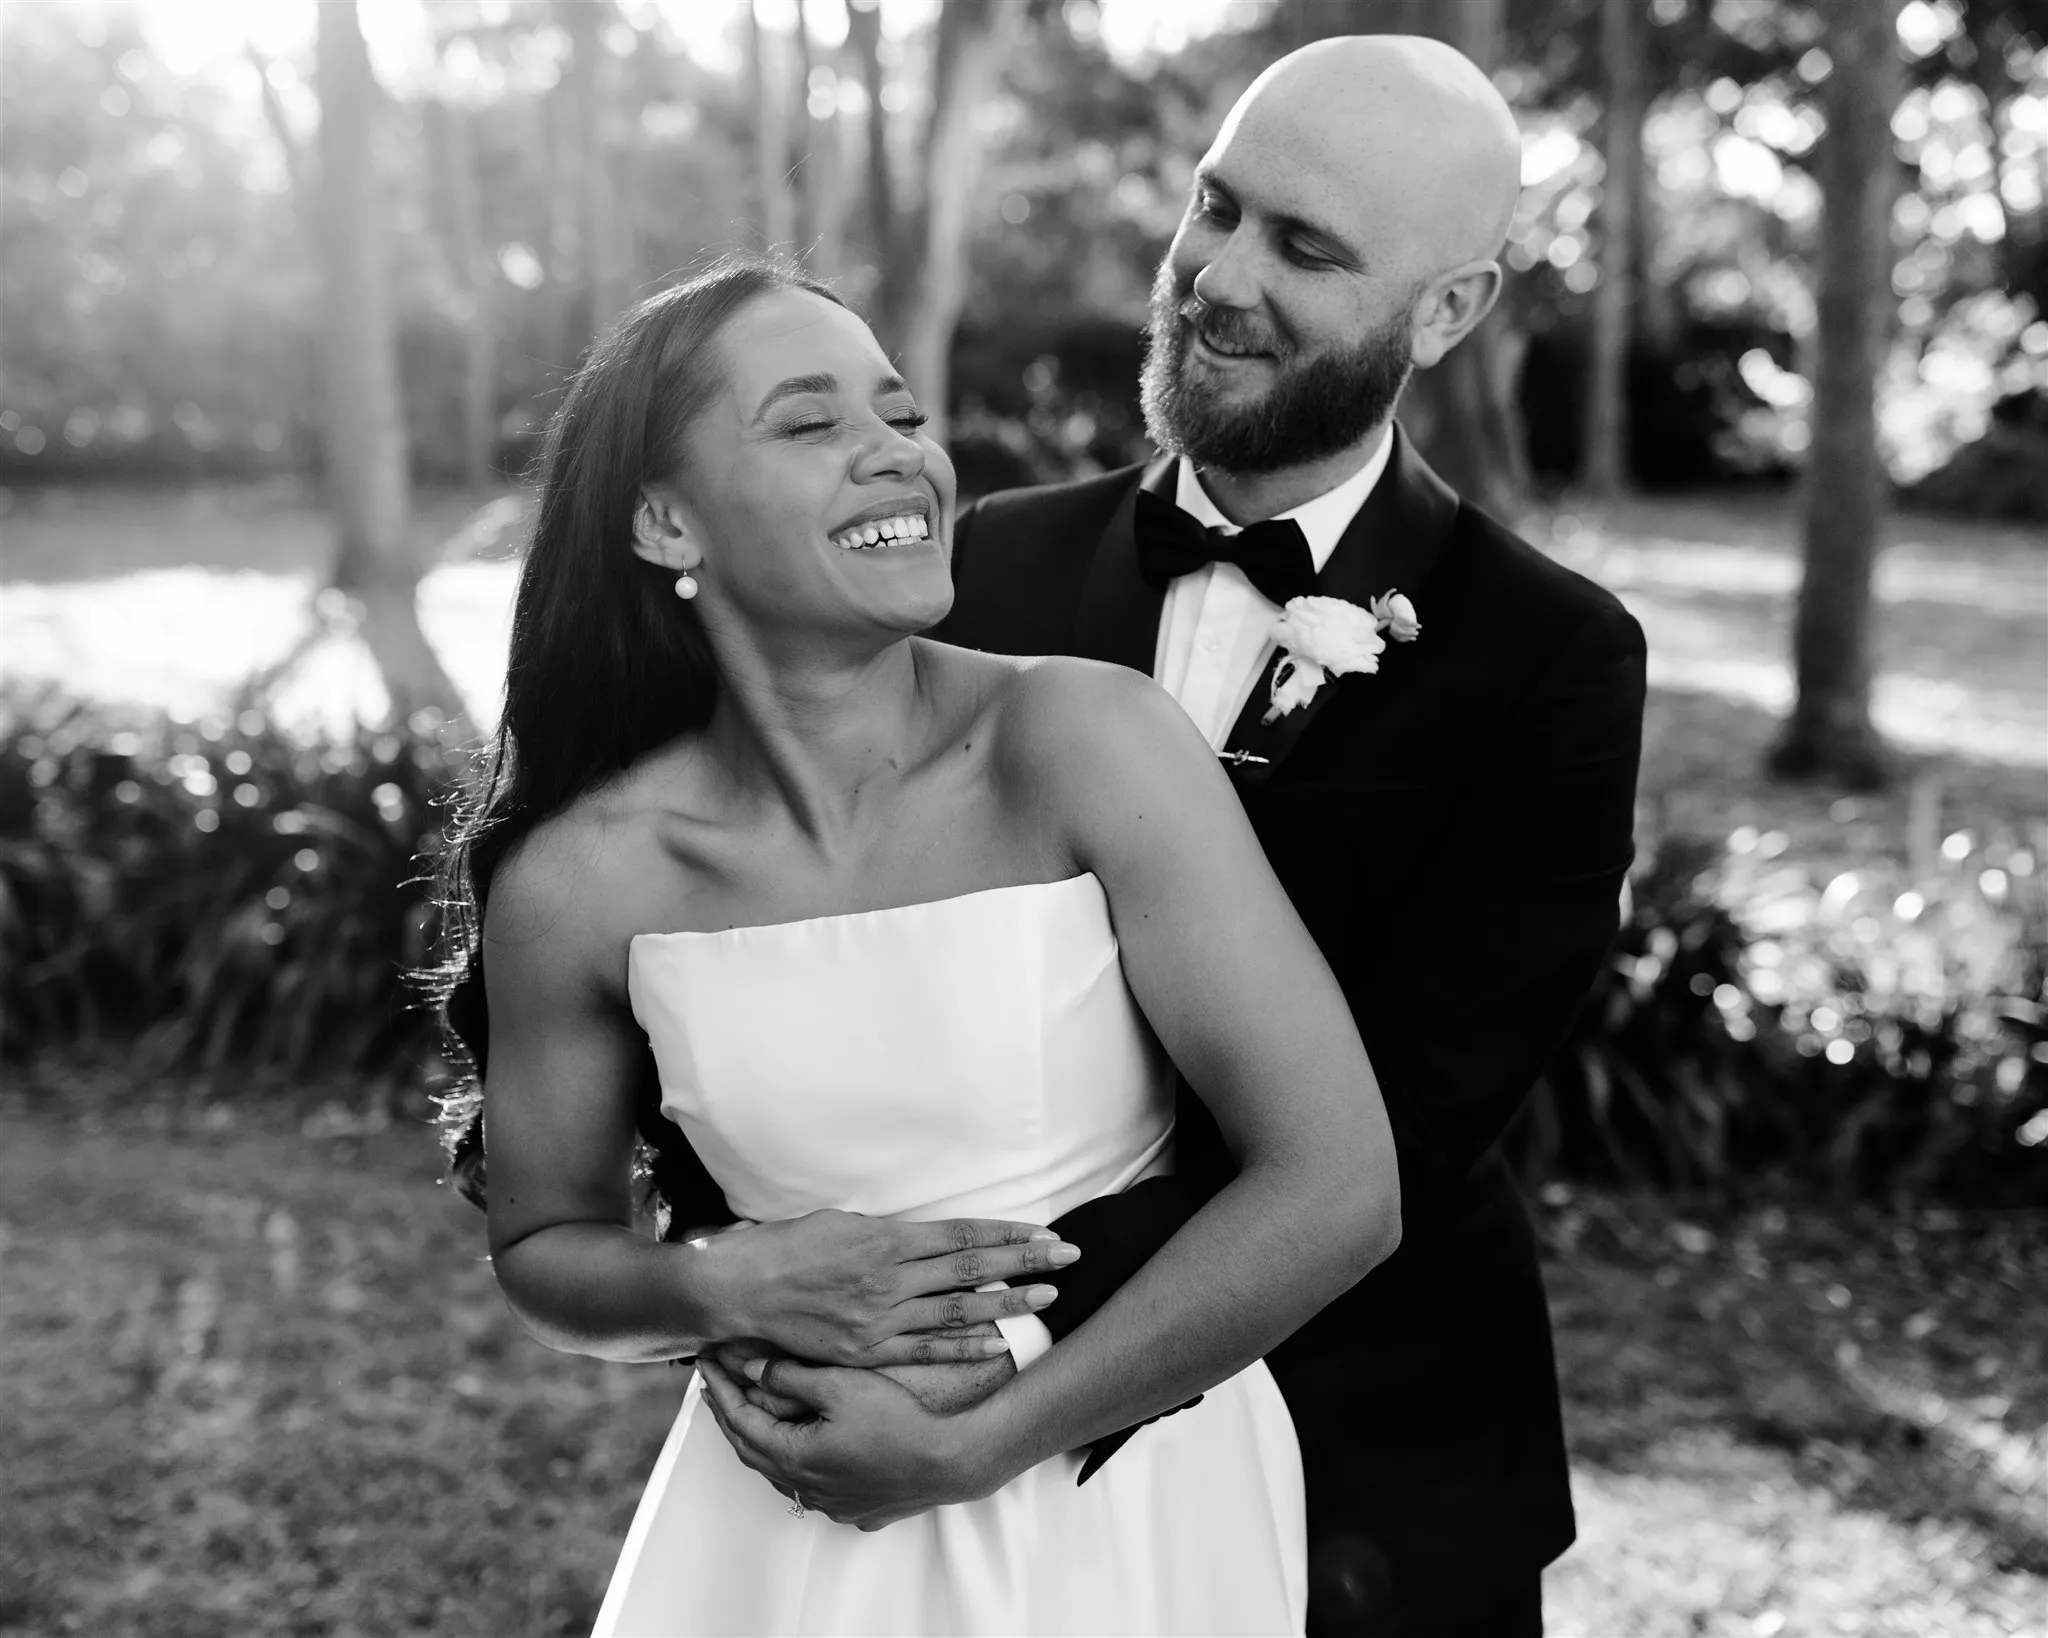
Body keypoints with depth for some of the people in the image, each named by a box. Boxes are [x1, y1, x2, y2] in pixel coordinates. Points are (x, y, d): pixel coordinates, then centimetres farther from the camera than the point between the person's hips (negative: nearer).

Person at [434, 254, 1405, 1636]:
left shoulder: (1085, 739, -17)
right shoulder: (584, 882, -11)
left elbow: (1339, 1187, -20)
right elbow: (546, 1247, 6)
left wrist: (966, 1444, -16)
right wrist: (725, 1287, -15)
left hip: (1134, 1508, -1)